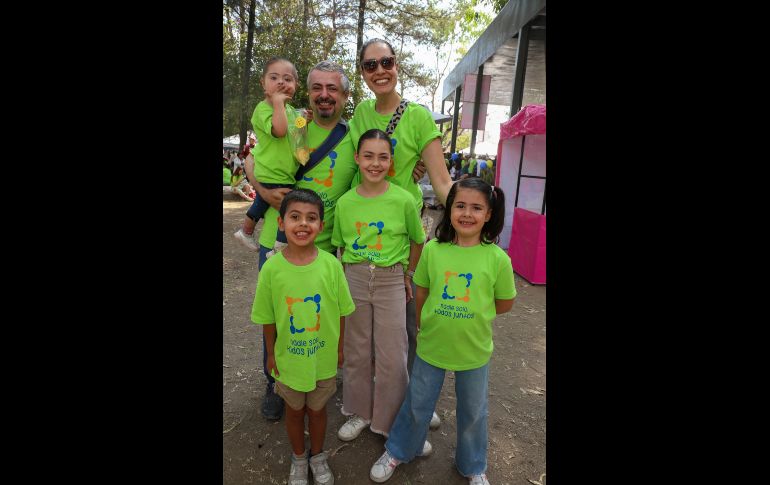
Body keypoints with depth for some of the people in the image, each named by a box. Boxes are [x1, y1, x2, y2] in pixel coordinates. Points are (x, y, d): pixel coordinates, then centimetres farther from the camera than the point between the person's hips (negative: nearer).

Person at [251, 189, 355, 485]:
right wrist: (271, 354, 1)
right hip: (288, 357, 0)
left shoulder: (331, 264, -18)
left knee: (317, 408, 22)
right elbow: (268, 318, -6)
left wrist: (339, 347, 2)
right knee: (294, 410, 22)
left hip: (324, 357, 0)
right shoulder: (272, 268, -18)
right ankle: (299, 458, 49)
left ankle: (317, 456, 49)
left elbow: (341, 311, -5)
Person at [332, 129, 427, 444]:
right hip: (355, 279, 3)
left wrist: (408, 276, 5)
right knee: (356, 351, 14)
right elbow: (341, 246, 9)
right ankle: (360, 411, 35)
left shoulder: (403, 200, -10)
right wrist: (343, 281, 7)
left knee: (392, 356, 5)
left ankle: (390, 421, 27)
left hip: (391, 280, -2)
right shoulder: (345, 202, -2)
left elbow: (418, 240, 4)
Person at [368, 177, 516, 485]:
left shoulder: (497, 258, -15)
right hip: (431, 345, 0)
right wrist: (425, 324, 3)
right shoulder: (432, 250, -12)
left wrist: (473, 315, -3)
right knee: (417, 405, 19)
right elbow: (421, 294, 1)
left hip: (474, 351, 0)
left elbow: (504, 303, -2)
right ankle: (397, 451, 46)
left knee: (473, 412, 21)